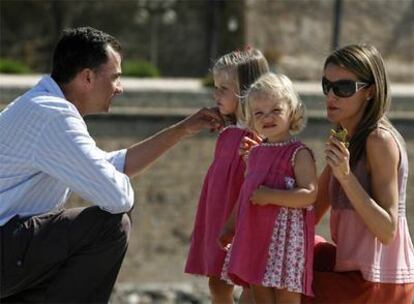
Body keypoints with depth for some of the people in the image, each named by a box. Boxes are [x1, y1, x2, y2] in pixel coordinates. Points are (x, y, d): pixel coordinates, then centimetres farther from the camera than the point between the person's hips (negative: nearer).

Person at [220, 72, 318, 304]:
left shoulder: (299, 154, -9)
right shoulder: (255, 153, 14)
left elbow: (309, 194, -19)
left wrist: (270, 196, -23)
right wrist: (228, 230, 25)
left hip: (286, 238, -8)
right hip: (255, 237, 8)